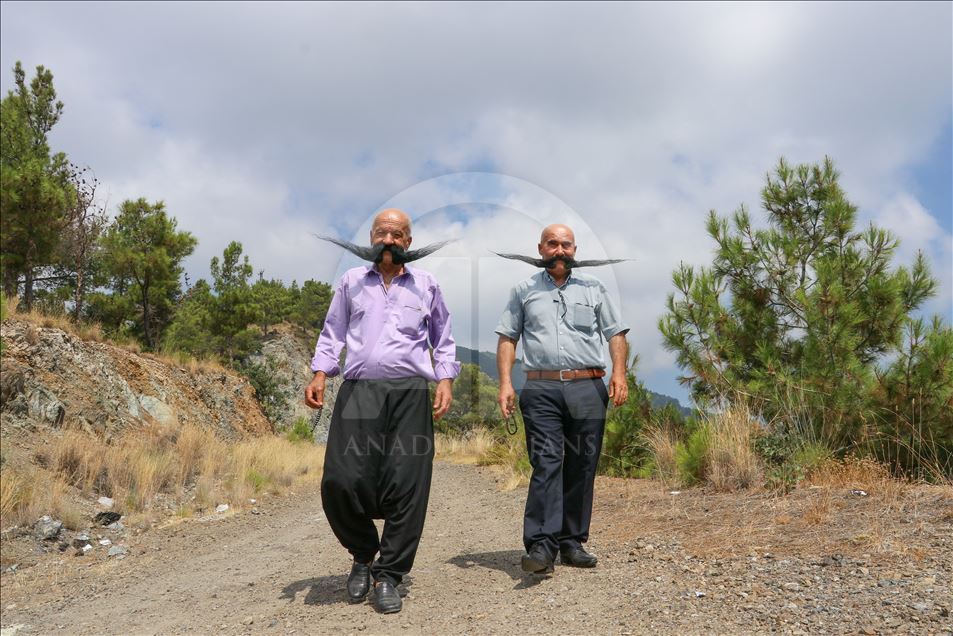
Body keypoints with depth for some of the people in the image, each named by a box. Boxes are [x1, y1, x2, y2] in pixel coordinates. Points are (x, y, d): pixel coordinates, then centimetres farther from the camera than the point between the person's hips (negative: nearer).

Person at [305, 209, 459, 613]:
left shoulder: (426, 285, 15)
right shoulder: (351, 282, 16)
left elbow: (443, 339, 19)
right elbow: (332, 333, 16)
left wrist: (445, 380, 5)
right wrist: (319, 376, 2)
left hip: (410, 393, 0)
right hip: (358, 390, 0)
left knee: (406, 487, -5)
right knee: (340, 480, -10)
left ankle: (388, 576, 10)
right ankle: (363, 554, 18)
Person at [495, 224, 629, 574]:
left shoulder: (593, 288, 16)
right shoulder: (524, 291, 15)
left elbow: (616, 333, 12)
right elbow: (507, 338, 10)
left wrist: (619, 372, -4)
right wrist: (505, 383, -2)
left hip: (588, 388, 2)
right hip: (541, 390, -1)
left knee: (581, 467, 4)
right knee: (546, 464, -12)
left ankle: (573, 542, 14)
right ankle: (541, 545, -12)